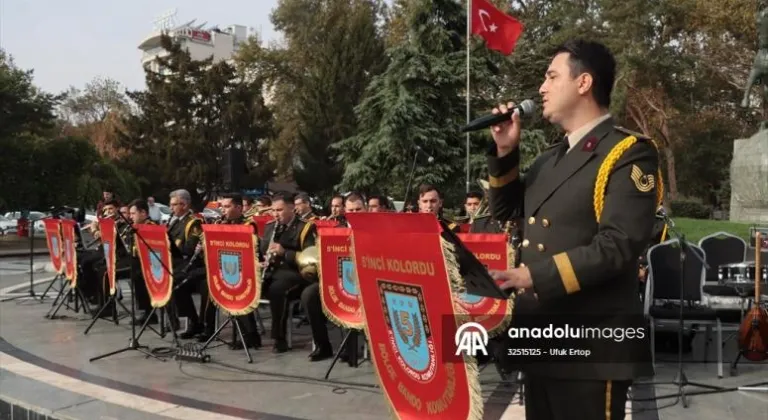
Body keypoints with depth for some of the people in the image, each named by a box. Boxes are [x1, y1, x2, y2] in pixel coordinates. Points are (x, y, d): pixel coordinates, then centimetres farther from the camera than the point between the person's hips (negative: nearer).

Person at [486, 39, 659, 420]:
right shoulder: (551, 159, 17)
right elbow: (506, 211, 22)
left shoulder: (628, 153, -10)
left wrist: (537, 275, -23)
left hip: (591, 345, -8)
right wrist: (505, 152, 8)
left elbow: (619, 245, -20)